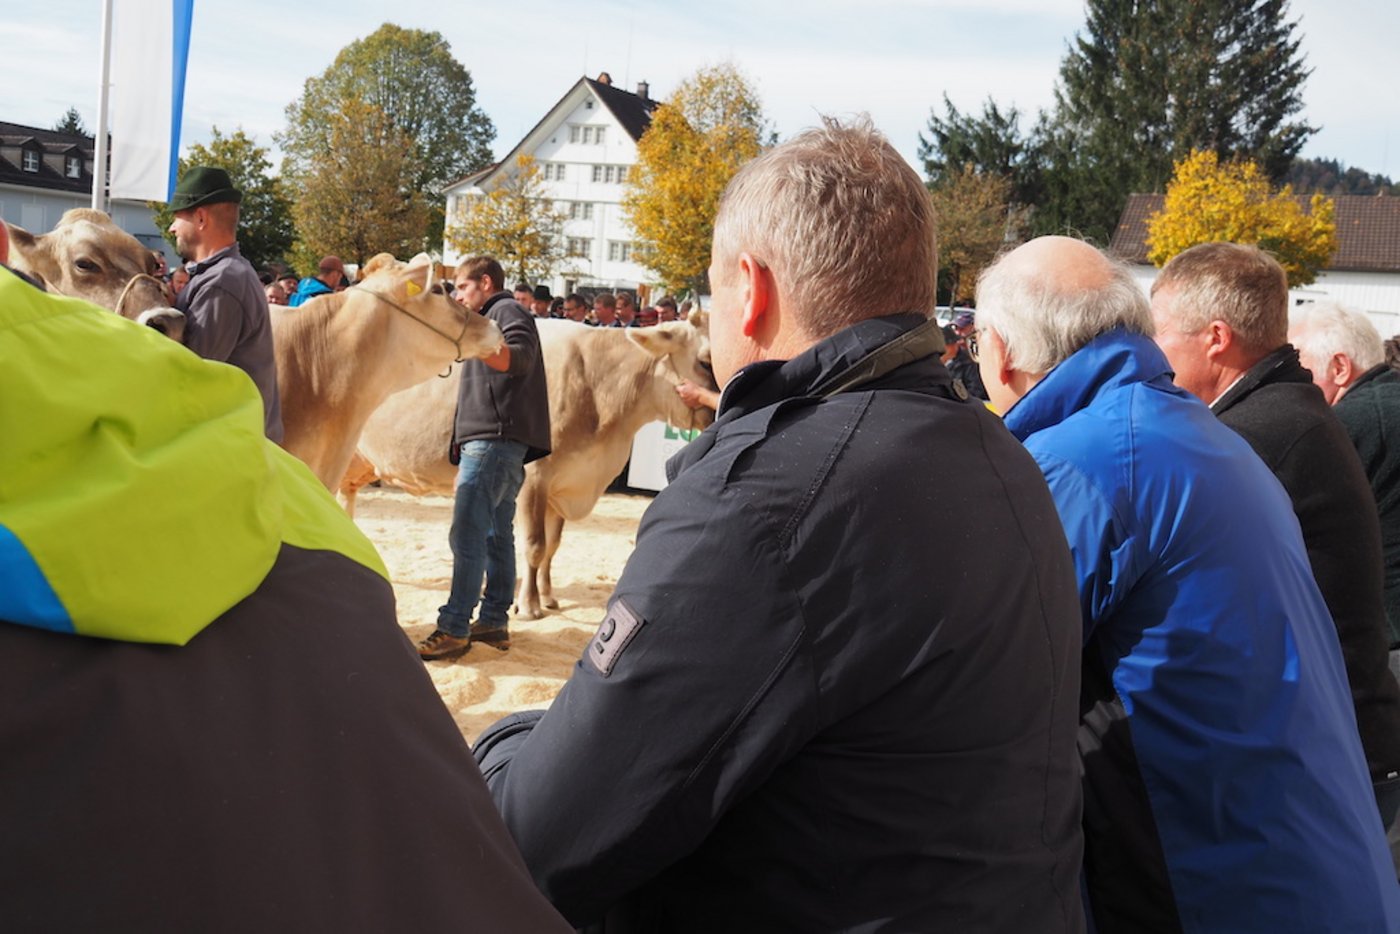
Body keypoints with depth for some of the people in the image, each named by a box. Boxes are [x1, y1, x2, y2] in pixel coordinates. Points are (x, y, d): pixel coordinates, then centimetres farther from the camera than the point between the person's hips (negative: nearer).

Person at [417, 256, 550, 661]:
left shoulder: (507, 311, -1)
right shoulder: (490, 319, 29)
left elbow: (519, 358, -22)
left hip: (494, 439, -11)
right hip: (490, 441, 11)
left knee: (467, 535, -14)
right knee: (496, 535, 9)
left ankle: (453, 629, -14)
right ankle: (494, 622, 12)